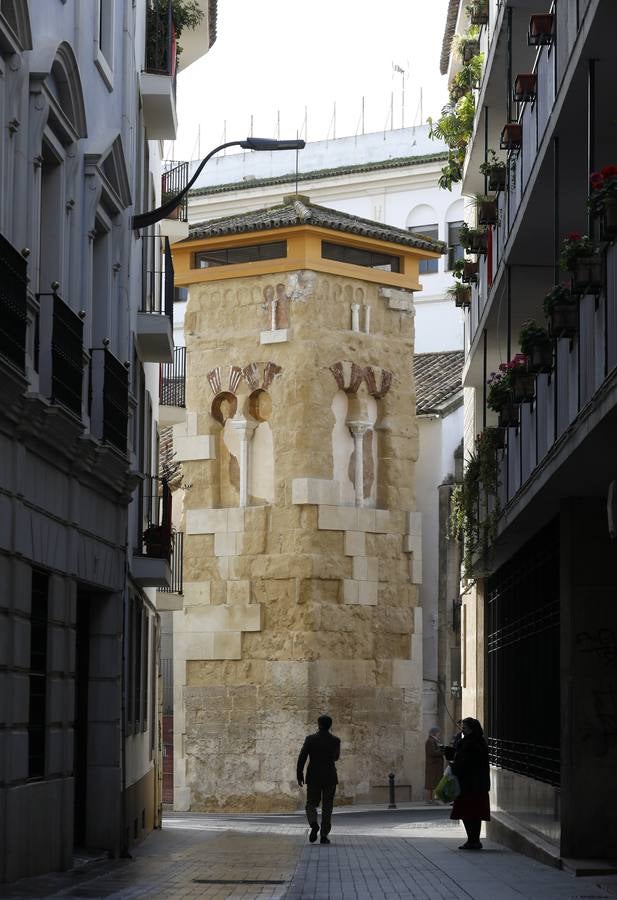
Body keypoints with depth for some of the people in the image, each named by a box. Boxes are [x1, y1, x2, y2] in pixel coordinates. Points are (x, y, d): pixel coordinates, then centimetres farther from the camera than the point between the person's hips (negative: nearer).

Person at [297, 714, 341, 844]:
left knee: (312, 804, 9)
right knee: (327, 807, 7)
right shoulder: (335, 741, -3)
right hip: (330, 777, 0)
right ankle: (324, 835, 2)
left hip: (313, 777, 0)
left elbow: (302, 757, -10)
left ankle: (314, 824, -20)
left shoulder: (310, 739, -5)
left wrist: (299, 775, -4)